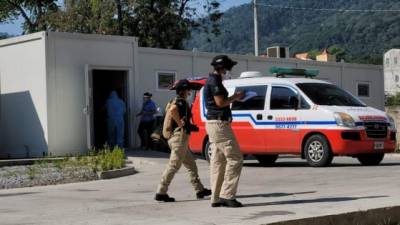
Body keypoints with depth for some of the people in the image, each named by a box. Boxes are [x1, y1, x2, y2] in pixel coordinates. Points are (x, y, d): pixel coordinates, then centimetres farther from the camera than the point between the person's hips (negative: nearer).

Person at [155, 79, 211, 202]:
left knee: (191, 165, 14)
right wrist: (180, 123, -23)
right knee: (173, 166, -9)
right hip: (180, 136, -11)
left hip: (175, 137, 11)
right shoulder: (181, 101, -12)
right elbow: (172, 110, -34)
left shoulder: (176, 101, 18)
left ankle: (199, 190, 19)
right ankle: (161, 193, -7)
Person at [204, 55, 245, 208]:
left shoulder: (212, 80, 18)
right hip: (219, 123, -11)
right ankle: (227, 195, -10)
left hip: (214, 123, 11)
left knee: (218, 161, 10)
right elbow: (220, 102, -20)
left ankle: (216, 198, 11)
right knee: (235, 158, -9)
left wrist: (234, 98, 12)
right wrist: (235, 97, -6)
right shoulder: (214, 81, -13)